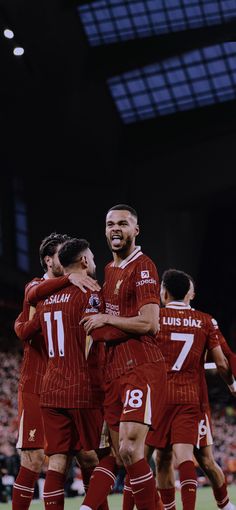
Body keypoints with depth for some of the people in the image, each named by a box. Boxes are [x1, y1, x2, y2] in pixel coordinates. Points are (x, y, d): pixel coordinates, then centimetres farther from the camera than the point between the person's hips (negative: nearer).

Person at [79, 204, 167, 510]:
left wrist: (106, 319, -9)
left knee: (130, 448, -17)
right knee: (118, 452, 9)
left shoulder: (143, 267, -9)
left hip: (142, 369, -8)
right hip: (114, 370, 8)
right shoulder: (109, 270, 18)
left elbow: (148, 324, -19)